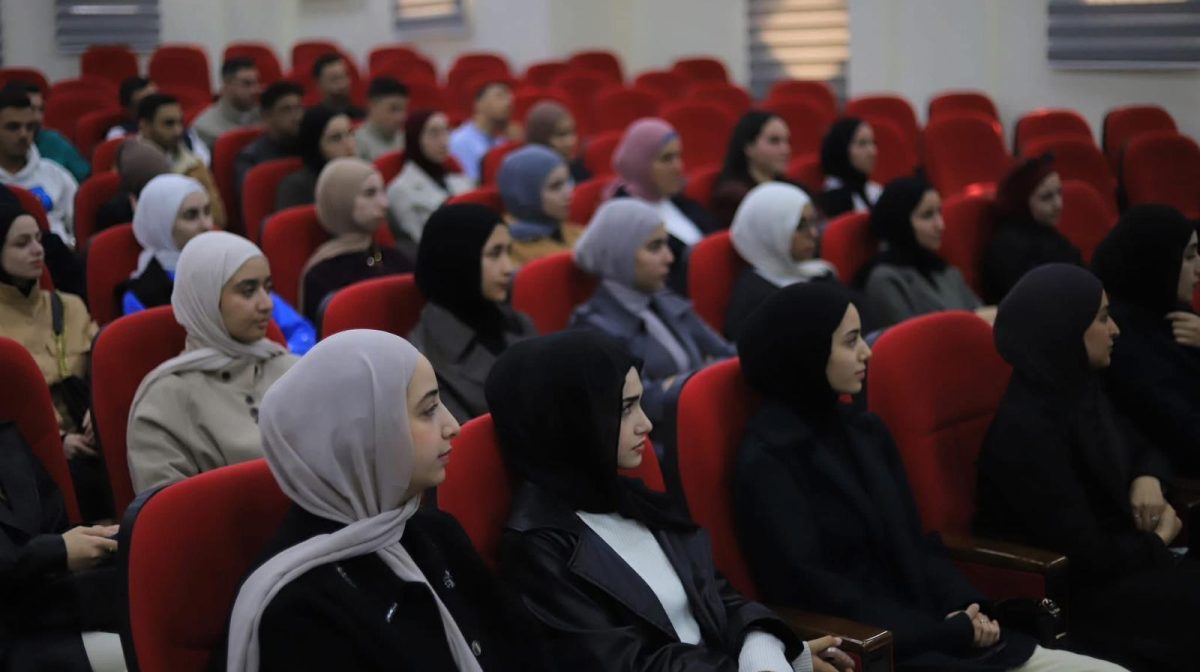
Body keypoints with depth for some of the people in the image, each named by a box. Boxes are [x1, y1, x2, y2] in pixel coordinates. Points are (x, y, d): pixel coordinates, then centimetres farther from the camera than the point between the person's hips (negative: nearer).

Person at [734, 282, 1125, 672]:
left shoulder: (866, 432, 12)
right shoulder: (768, 462, -11)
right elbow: (811, 592, -14)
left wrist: (966, 608, -4)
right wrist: (947, 632, -13)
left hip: (934, 633, 7)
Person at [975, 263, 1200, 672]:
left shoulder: (1080, 389, 2)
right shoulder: (1024, 427, -24)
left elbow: (1140, 446, 21)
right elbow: (1086, 555, -24)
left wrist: (1148, 479, -3)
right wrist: (1158, 540, -7)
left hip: (1115, 558, 8)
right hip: (1064, 591, -8)